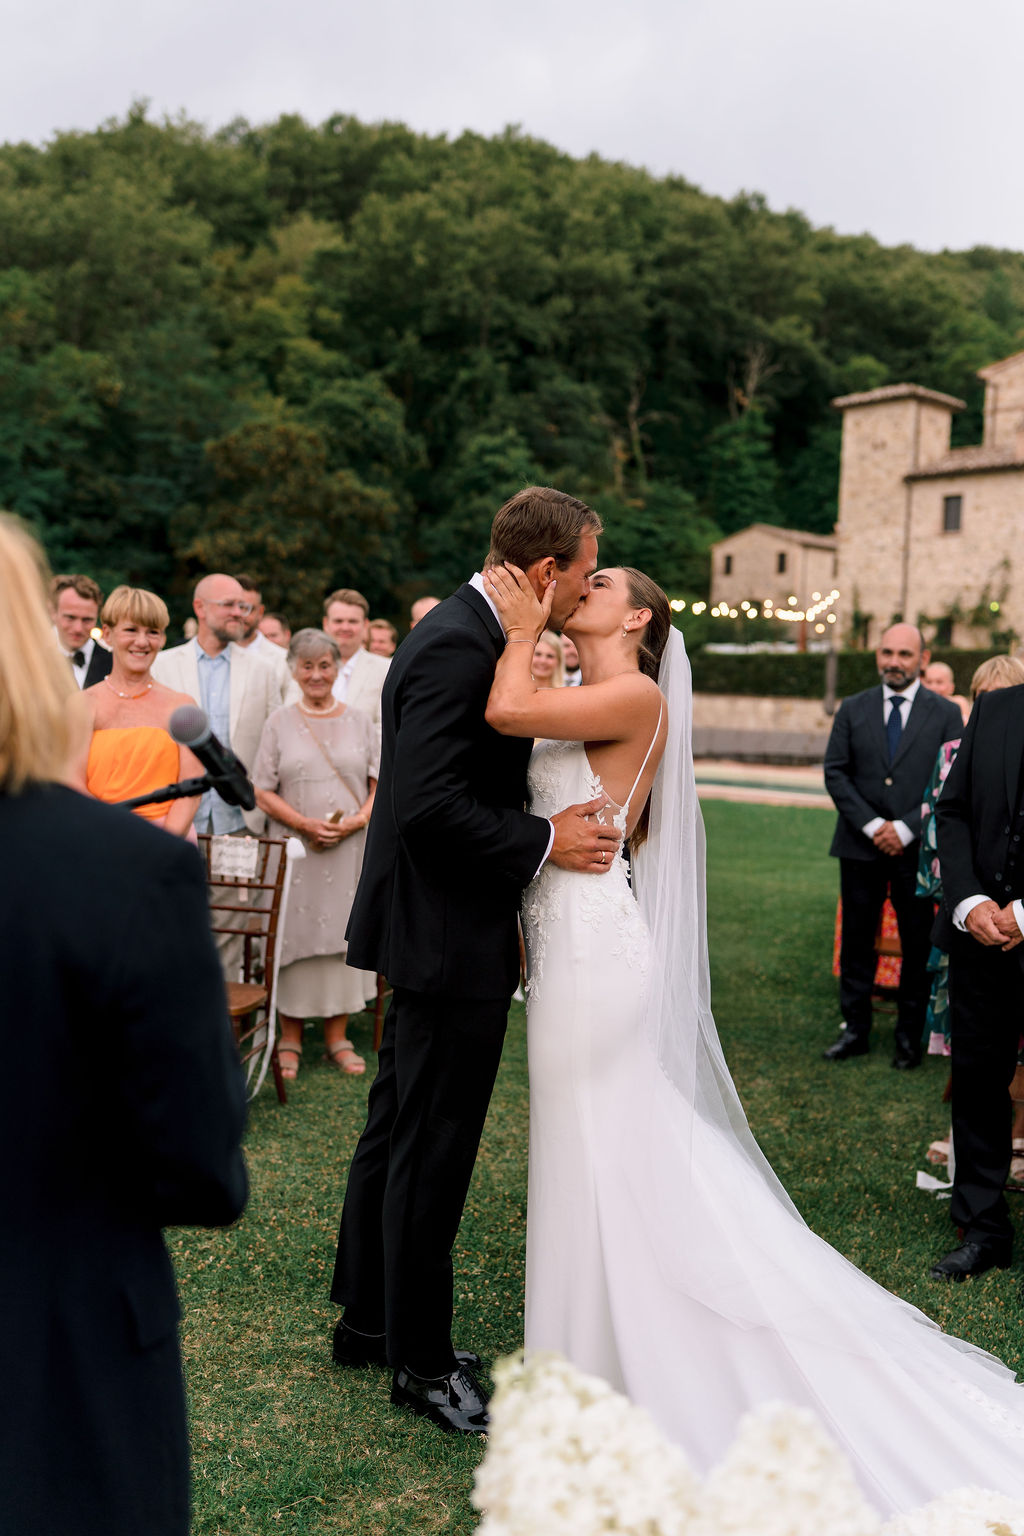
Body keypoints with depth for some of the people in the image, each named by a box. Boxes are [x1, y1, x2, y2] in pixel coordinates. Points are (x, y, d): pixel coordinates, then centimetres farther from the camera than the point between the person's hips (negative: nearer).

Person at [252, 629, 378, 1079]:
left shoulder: (360, 721, 9)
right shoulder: (279, 722, 5)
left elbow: (382, 784, 7)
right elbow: (263, 792, 2)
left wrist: (357, 821, -11)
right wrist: (305, 823, -13)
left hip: (350, 847, 1)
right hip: (295, 847, -1)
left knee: (342, 932, 4)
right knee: (293, 932, 0)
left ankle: (337, 1036, 14)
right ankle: (290, 1037, 10)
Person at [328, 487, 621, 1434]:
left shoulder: (464, 634, 11)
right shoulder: (459, 647, -21)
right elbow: (428, 803, -27)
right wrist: (544, 842, -19)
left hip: (431, 933, 11)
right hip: (450, 939, -11)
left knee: (398, 1134, 20)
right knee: (432, 1152, 3)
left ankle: (366, 1320, 36)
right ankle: (422, 1364, 20)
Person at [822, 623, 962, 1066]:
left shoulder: (945, 714, 2)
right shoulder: (852, 709, 7)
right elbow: (835, 772, 2)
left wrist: (906, 829, -12)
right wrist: (872, 825, -9)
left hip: (917, 849, -1)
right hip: (860, 847, 2)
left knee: (918, 946, 5)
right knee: (857, 942, 7)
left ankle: (910, 1036, 18)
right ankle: (855, 1029, 18)